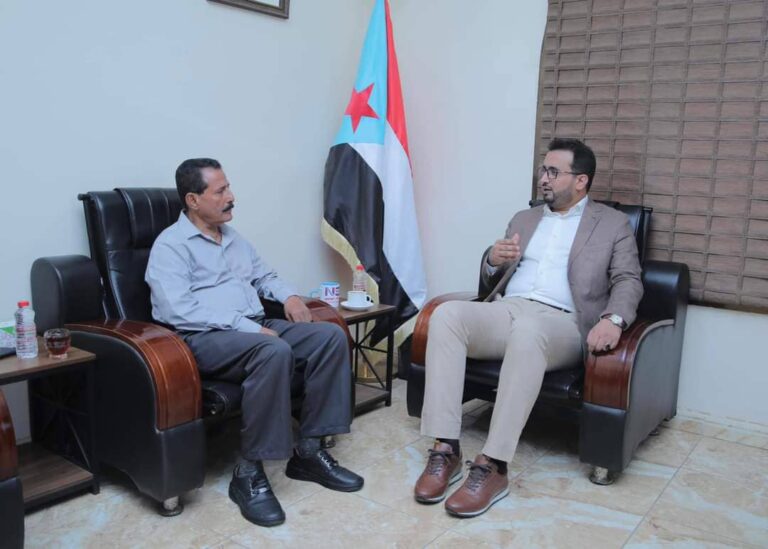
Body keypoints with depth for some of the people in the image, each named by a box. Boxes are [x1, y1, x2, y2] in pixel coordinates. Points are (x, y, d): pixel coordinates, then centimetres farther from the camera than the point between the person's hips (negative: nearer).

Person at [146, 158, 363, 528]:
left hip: (256, 327, 8)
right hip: (205, 337, -8)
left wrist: (288, 295, 7)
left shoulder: (235, 239, 20)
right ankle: (249, 472, -24)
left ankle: (308, 450, -9)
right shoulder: (170, 245, -5)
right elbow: (178, 311, -19)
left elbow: (265, 276, 31)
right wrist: (245, 327, -22)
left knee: (331, 335, -13)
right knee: (274, 351, -38)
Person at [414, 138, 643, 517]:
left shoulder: (613, 224, 15)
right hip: (505, 310, 4)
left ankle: (493, 465, -36)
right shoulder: (523, 219, 27)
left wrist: (613, 319, -20)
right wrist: (493, 261, 2)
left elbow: (628, 282, 2)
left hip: (559, 323, -4)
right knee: (446, 313, -28)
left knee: (527, 330, -41)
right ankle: (445, 449, -30)